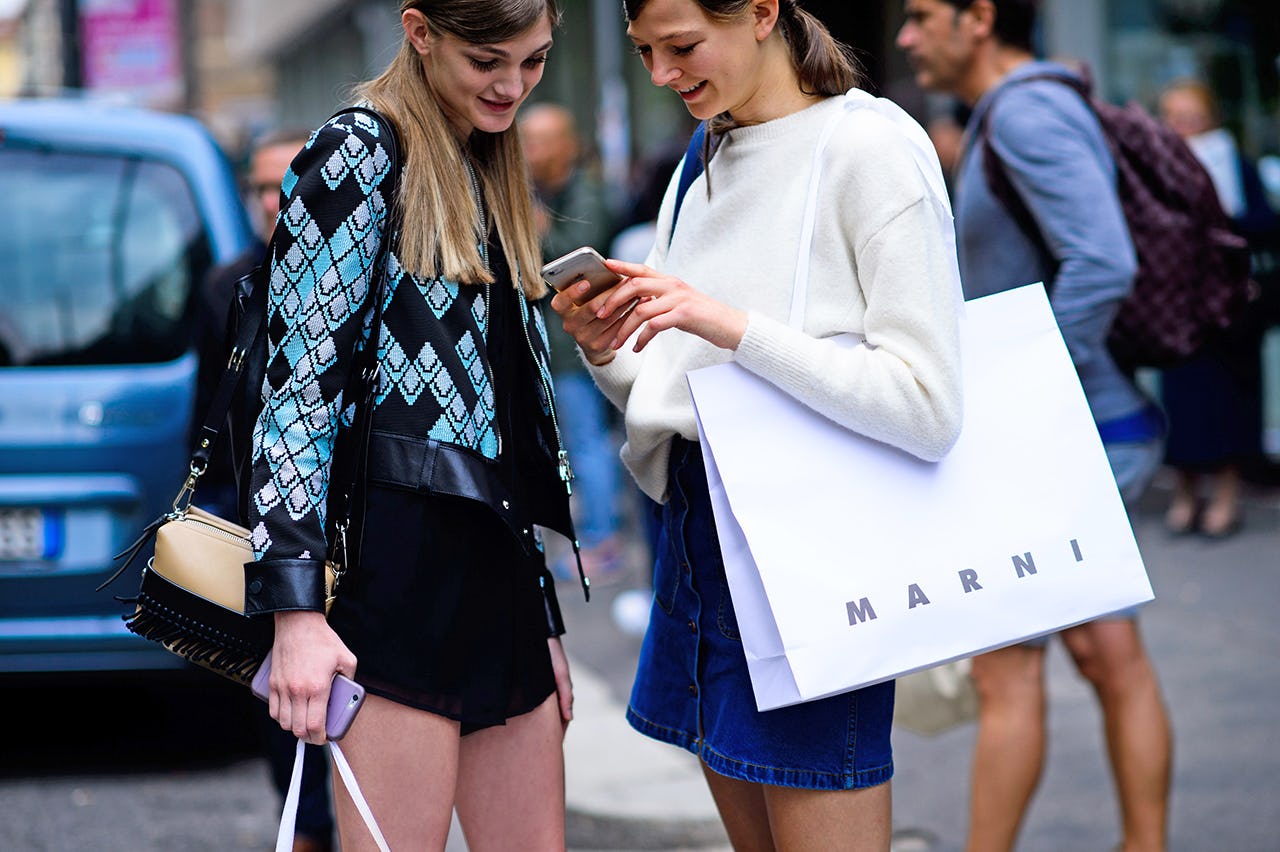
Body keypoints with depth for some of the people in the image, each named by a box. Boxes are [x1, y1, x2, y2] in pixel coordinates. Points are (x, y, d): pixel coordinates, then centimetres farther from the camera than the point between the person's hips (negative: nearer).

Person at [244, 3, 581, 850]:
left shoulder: (491, 181, 21)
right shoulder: (359, 156, -4)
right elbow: (298, 382, -12)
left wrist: (544, 620, 21)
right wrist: (297, 606, -21)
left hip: (499, 574, 8)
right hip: (399, 567, -8)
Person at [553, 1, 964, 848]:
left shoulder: (869, 150, -10)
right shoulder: (701, 174, 14)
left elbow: (929, 407, -18)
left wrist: (731, 325, -21)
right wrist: (607, 352, -3)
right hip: (698, 531, 8)